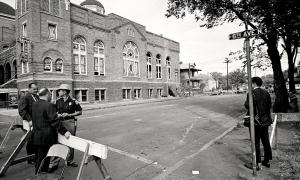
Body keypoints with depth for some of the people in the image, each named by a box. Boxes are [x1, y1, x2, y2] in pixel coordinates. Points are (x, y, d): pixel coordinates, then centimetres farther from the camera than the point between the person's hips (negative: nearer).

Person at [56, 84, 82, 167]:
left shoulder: (73, 101, -6)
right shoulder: (58, 101, 8)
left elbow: (80, 112, -2)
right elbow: (56, 111, 21)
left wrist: (69, 115, -11)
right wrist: (57, 114, -2)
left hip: (70, 122, -3)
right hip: (60, 122, 3)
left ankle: (70, 160, 17)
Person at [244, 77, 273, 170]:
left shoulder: (251, 93, -16)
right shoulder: (266, 93, 5)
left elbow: (247, 106, -21)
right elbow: (270, 105, 9)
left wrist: (246, 101, -2)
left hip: (256, 121, -7)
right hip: (265, 121, 7)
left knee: (256, 143, 2)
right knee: (266, 141, 17)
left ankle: (258, 164, 10)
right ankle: (267, 161, 30)